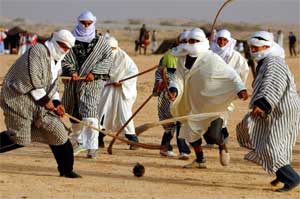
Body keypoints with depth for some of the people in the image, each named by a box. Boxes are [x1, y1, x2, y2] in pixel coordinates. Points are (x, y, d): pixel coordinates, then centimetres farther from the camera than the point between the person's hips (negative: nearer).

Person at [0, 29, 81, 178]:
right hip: (18, 98, -9)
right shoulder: (38, 51, -14)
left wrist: (56, 103, 6)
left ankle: (66, 169, 8)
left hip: (39, 102, 9)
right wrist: (45, 101, -16)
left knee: (57, 132, 1)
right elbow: (32, 79, -22)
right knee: (19, 138, -13)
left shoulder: (57, 62, 15)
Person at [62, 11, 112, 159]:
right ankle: (79, 142, 34)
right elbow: (64, 59, 1)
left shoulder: (100, 42, 3)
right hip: (72, 83, 3)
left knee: (90, 114, -16)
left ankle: (92, 146, -15)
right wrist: (71, 72, -16)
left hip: (92, 82, -3)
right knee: (75, 114, 14)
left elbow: (107, 59, 1)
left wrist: (94, 73, -12)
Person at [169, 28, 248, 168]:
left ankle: (222, 146, 18)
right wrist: (174, 90, -25)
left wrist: (240, 88, -31)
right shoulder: (183, 59, 0)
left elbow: (230, 74, -17)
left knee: (214, 134, -18)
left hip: (215, 102, -6)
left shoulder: (212, 59, -16)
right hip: (196, 102, 6)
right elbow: (179, 78, -4)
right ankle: (200, 161, 29)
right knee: (190, 129, 9)